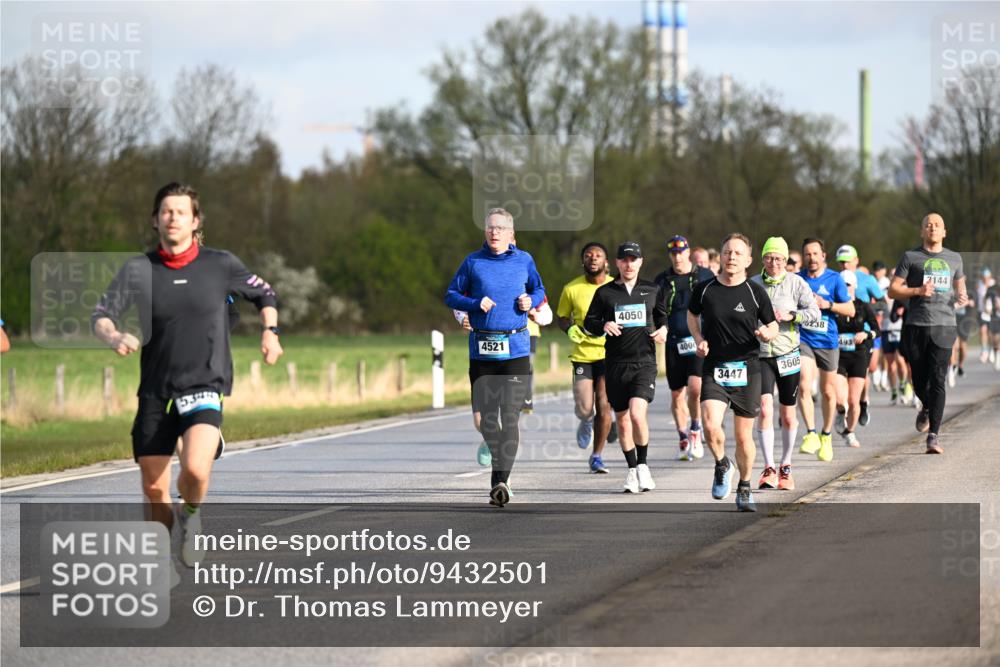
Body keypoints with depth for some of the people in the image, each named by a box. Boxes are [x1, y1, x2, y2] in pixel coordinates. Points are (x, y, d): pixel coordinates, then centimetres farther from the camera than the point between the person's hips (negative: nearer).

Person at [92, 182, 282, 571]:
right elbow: (101, 315, 4)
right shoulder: (138, 271, 1)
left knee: (195, 470, -25)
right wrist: (113, 337, -18)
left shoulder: (220, 265, 0)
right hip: (155, 393, 2)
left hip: (203, 388, -2)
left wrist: (270, 332, 1)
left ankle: (191, 515, 10)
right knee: (154, 489, 3)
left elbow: (263, 294, 17)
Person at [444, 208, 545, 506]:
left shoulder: (524, 261, 9)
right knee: (486, 415, 6)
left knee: (510, 414, -12)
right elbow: (451, 296, 9)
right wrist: (475, 304, -9)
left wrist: (531, 300, -1)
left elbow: (539, 290, 22)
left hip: (516, 349, -1)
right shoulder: (473, 262, 6)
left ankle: (501, 479, -17)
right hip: (482, 348, 1)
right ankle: (499, 465, 28)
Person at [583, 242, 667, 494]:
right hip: (615, 364, 2)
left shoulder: (651, 290, 8)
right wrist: (604, 326, -13)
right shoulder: (605, 292, 5)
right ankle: (632, 469, 24)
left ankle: (643, 465, -1)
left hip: (644, 362, -2)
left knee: (637, 414, -20)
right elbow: (589, 324, 7)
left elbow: (661, 315, 23)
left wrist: (663, 329, 2)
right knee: (622, 419, 7)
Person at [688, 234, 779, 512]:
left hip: (747, 369, 0)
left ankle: (744, 489, 24)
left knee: (743, 435, 6)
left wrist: (767, 333, -15)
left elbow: (773, 326, 8)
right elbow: (692, 315, 21)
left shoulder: (755, 292, -1)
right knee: (711, 426, -19)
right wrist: (698, 339, 4)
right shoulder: (704, 289, 2)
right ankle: (721, 465, 11)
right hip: (713, 368, 0)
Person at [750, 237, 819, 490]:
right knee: (765, 409, -15)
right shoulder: (752, 284, 4)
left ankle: (785, 467, 24)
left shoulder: (796, 283, 0)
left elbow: (814, 312, -5)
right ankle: (769, 469, -15)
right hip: (760, 355, 0)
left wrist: (791, 315, -19)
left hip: (788, 354, 0)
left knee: (787, 415, 8)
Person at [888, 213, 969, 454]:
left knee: (938, 381, -10)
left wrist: (962, 298, 4)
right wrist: (917, 291, -13)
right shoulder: (911, 257, 6)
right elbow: (893, 289, 3)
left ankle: (933, 436, -12)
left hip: (944, 327, 1)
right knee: (920, 379, 6)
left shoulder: (954, 258, 15)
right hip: (916, 326, -1)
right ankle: (926, 408, 41)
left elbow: (960, 286, 27)